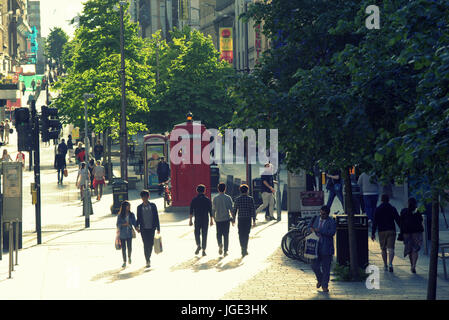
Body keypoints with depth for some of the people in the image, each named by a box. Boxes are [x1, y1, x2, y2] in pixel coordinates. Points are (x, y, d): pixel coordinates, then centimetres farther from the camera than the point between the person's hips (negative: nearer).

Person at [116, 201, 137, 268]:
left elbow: (134, 223, 4)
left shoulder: (131, 215, 2)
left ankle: (129, 257, 30)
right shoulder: (120, 215, -3)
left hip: (129, 234, 1)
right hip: (122, 234, -1)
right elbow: (118, 224, -3)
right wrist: (124, 224, -20)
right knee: (123, 248, 1)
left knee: (129, 247, -2)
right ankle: (124, 262, 10)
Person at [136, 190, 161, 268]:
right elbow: (138, 218, 9)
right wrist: (137, 226, -6)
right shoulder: (139, 207, 5)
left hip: (151, 228, 0)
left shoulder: (153, 206, 4)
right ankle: (147, 261, -1)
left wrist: (158, 228, 3)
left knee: (151, 244, 1)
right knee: (146, 245, -5)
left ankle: (148, 257, 24)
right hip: (143, 229, 0)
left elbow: (156, 217, 5)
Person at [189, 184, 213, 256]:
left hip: (197, 220, 0)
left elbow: (191, 211, -3)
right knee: (204, 235, 6)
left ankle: (198, 245, -10)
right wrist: (211, 220, 7)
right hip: (205, 220, 0)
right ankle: (203, 250, 2)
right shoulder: (208, 200, -1)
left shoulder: (194, 200, -1)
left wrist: (190, 220, -1)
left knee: (197, 233, 14)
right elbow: (210, 211, 0)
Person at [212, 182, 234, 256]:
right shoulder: (228, 198, -4)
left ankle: (220, 244, -16)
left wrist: (213, 218, 11)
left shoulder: (215, 198, -4)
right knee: (226, 235, 7)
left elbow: (213, 209, -1)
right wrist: (233, 218, 6)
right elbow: (231, 209, -3)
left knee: (219, 234, 12)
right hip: (226, 218, 0)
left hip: (218, 219, 0)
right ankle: (225, 251, 6)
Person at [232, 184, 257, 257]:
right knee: (246, 235, 6)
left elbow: (234, 210, 4)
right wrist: (254, 220, -1)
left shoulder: (237, 199, 1)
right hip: (248, 218, -1)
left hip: (240, 219, 1)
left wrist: (233, 219, 13)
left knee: (241, 235, 7)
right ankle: (245, 249, -6)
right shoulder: (250, 199, -3)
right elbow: (253, 210, -5)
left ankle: (243, 249, 3)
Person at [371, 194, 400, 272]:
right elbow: (398, 220, 2)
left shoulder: (377, 209, 1)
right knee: (391, 248, -5)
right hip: (391, 231, 0)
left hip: (382, 231, 0)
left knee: (383, 249, 13)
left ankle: (385, 265, 17)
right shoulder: (392, 209, 2)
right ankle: (390, 263, -25)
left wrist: (373, 233, 1)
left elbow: (375, 222, -1)